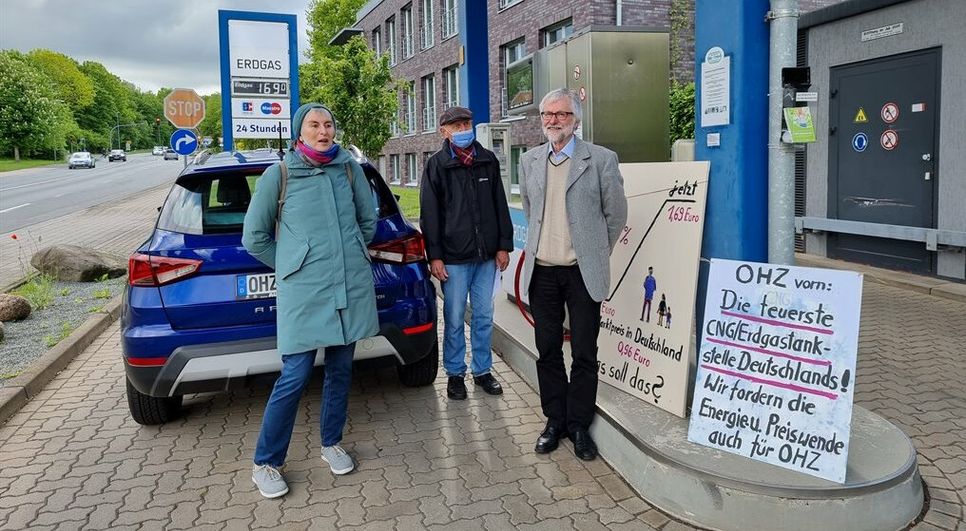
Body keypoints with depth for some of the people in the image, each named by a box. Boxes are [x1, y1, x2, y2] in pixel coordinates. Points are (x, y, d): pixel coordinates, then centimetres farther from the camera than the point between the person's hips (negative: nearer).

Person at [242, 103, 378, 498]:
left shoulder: (349, 168, 7)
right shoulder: (279, 174, -1)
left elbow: (368, 221, 19)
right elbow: (254, 236, 5)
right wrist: (291, 265, 7)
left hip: (352, 286, 4)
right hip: (303, 291, -3)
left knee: (340, 371, 12)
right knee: (294, 377, -4)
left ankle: (331, 445, 32)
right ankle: (264, 464, 12)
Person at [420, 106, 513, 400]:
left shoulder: (488, 160, 8)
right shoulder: (436, 165, -1)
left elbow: (500, 205, 11)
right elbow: (429, 214, -3)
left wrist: (504, 245, 7)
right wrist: (434, 255, -7)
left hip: (487, 255, 3)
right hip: (454, 257, -3)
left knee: (484, 317, 11)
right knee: (455, 318, 5)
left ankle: (482, 370, 24)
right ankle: (455, 373, 19)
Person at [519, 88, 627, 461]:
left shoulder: (601, 159, -5)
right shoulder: (530, 161, 8)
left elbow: (616, 214, 3)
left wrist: (594, 253, 9)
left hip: (583, 273, -3)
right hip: (542, 272, 4)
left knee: (584, 354, 4)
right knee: (548, 351, 11)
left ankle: (578, 425, 19)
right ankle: (555, 420, 25)